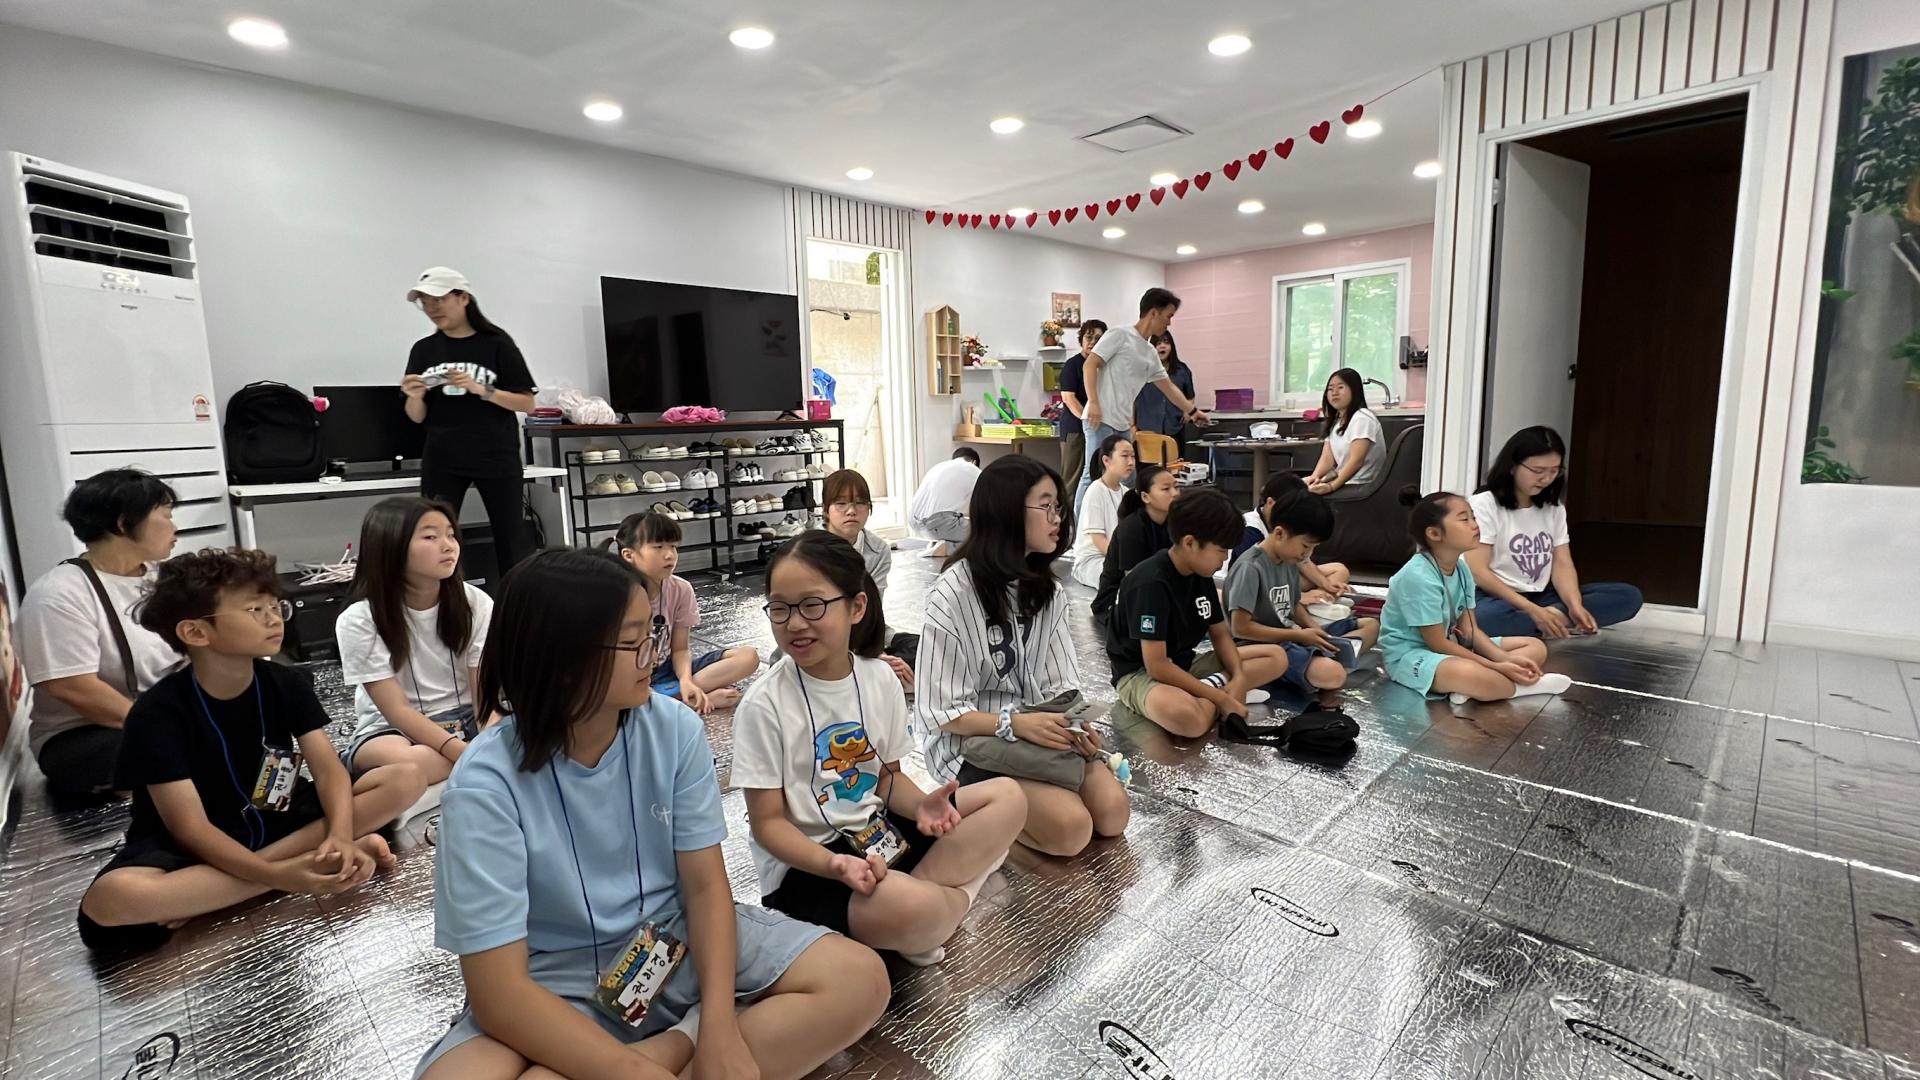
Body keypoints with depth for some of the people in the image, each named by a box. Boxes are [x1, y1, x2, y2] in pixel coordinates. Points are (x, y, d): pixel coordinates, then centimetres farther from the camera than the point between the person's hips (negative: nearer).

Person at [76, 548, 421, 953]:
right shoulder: (158, 713, -19)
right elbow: (191, 828, -23)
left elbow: (329, 768, -15)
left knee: (405, 780, -18)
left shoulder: (287, 684, -7)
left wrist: (341, 836, -35)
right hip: (194, 848, -2)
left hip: (277, 821, 3)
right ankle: (314, 861, -30)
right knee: (108, 901, -38)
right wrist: (276, 875, -36)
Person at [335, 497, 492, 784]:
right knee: (405, 761, -38)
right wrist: (467, 752, -33)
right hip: (394, 730, -1)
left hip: (466, 719, 1)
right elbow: (398, 711, -18)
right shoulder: (359, 621, -14)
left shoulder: (476, 603, -8)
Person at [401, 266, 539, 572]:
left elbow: (527, 403, -5)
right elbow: (418, 417, 10)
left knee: (511, 541, 1)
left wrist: (481, 390, -18)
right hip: (442, 460, 3)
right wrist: (414, 396, -11)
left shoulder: (496, 343, -2)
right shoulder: (423, 349, 8)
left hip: (496, 457, -3)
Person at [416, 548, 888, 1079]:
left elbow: (705, 883, -7)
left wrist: (718, 1028, -21)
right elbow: (499, 991, -20)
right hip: (553, 985, -2)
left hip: (678, 941, 3)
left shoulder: (675, 728, -12)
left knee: (859, 979, -14)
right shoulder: (486, 782, -20)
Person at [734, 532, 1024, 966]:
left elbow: (887, 776, 8)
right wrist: (834, 863, -29)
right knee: (906, 911, -36)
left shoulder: (880, 680, -3)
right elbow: (768, 821, -13)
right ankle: (951, 897, -1)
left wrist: (921, 805, -15)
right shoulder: (764, 705, -17)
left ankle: (923, 887, -13)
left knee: (1006, 797, -1)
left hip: (877, 835, 6)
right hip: (803, 865, -6)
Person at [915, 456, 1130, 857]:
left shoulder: (1048, 590, 5)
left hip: (1036, 727, 7)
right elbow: (943, 711, -16)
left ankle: (1005, 804, 9)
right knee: (1071, 826, -23)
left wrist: (1074, 723, -17)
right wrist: (1015, 724, -28)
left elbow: (1059, 682, 4)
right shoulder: (953, 594, -18)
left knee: (1112, 812, -12)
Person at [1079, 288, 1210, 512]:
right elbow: (1090, 365, -10)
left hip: (1124, 425, 9)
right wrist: (1093, 403, -19)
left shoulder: (1151, 354, 19)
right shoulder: (1120, 334, -4)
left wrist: (1192, 410, 32)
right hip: (1101, 420, -9)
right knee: (1095, 475, -10)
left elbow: (1169, 387, 29)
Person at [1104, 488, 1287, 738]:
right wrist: (1220, 697, -22)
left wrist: (1239, 678, -9)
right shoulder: (1150, 583, -25)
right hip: (1140, 674, -9)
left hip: (1185, 666, 9)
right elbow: (1157, 666, -26)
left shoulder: (1201, 574, 1)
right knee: (1190, 717, -43)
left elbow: (1220, 635, 10)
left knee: (1276, 657, 5)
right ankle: (1213, 690, -14)